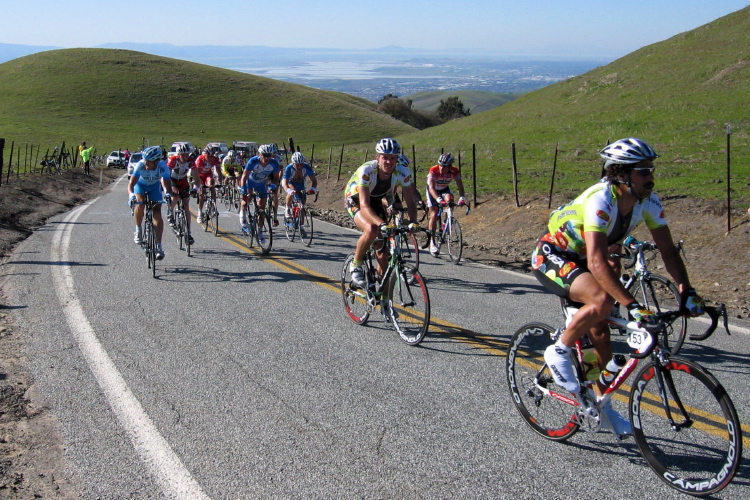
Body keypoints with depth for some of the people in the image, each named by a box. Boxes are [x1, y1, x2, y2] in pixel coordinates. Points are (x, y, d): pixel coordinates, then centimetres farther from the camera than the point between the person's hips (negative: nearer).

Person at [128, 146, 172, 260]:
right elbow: (131, 184, -36)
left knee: (157, 213, -14)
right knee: (140, 204, -31)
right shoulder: (140, 165, -35)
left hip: (154, 187, 1)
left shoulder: (163, 167, -33)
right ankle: (138, 230, -6)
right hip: (140, 185, 0)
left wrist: (168, 195, -54)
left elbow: (167, 184, -33)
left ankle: (158, 246, -11)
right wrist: (131, 195, -56)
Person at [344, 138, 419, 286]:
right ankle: (356, 266, -10)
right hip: (355, 200, -4)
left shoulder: (403, 173, -24)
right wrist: (382, 223, -56)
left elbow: (410, 202, -19)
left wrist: (413, 221, -39)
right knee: (372, 229, -34)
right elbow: (365, 205, -42)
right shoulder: (366, 171, -36)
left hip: (377, 202, 4)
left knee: (383, 251, -4)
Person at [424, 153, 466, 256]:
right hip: (433, 191, -2)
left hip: (445, 189, 2)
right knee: (434, 214, -12)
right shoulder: (433, 170, -34)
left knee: (449, 198, -31)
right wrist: (439, 200, -60)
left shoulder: (455, 171, -26)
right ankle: (432, 243, -7)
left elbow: (460, 185, -33)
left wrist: (462, 198, -52)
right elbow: (431, 188, -44)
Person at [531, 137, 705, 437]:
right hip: (552, 256, -7)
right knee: (603, 300, -32)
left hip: (579, 259, 7)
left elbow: (668, 249, -9)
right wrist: (632, 305, -48)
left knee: (600, 334, 6)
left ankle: (603, 409, 21)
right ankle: (558, 351, -9)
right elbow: (596, 262, -43)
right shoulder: (601, 200, -35)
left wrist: (687, 291, -23)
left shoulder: (648, 201, -13)